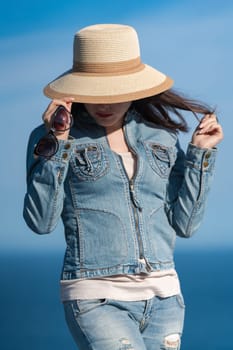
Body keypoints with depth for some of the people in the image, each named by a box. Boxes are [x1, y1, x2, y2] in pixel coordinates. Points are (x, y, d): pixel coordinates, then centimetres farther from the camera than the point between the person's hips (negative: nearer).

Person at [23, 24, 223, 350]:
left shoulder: (162, 135, 9)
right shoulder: (50, 136, -1)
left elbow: (183, 224, 8)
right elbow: (41, 221, -12)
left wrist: (201, 153, 1)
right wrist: (57, 144, -16)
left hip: (163, 298, 5)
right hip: (97, 300, -4)